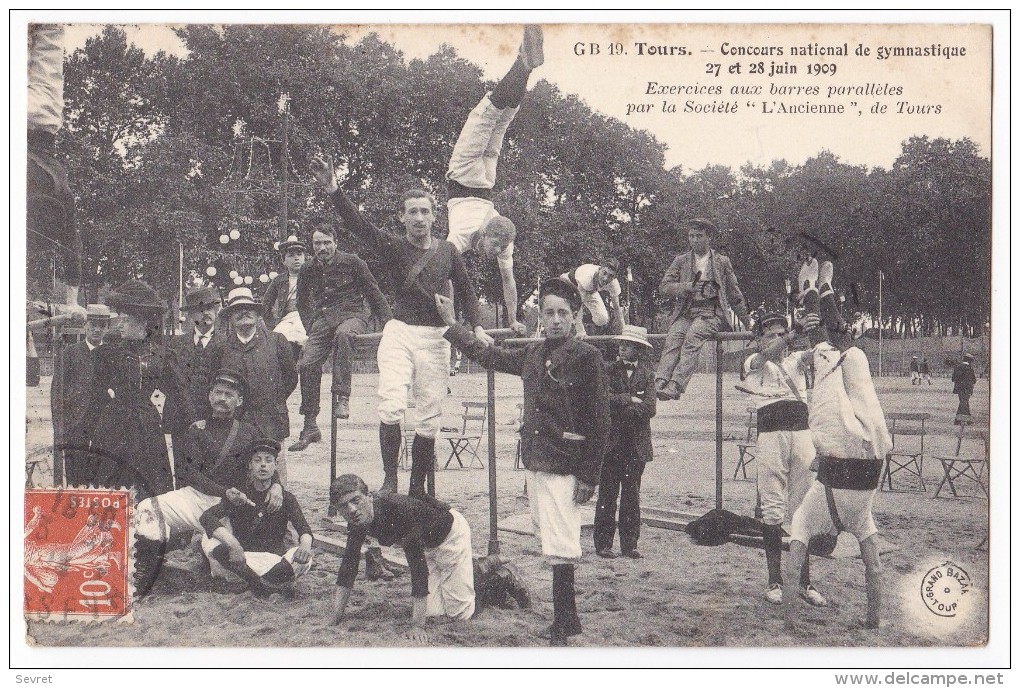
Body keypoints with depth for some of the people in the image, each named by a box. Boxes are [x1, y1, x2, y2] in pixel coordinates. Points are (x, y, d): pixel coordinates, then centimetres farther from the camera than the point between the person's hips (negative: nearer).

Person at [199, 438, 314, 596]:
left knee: (304, 560, -31)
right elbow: (206, 517, -17)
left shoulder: (285, 498, 3)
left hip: (275, 557, -1)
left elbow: (303, 528, -13)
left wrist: (305, 545, -41)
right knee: (209, 541, -27)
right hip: (242, 557, 1)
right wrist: (232, 543, -37)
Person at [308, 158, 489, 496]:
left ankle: (417, 488, 12)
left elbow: (465, 290, 18)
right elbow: (358, 224, -12)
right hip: (400, 332, -2)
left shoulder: (448, 252, 9)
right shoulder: (394, 247, 1)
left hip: (436, 338, 2)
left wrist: (477, 328, 5)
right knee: (392, 406, -20)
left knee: (430, 420, 2)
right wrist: (332, 189, -26)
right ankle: (389, 478, -8)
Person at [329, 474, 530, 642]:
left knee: (457, 612, -6)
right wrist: (334, 620, -11)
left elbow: (417, 567, -41)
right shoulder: (357, 521, -19)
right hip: (427, 543, 7)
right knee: (433, 610, 5)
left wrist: (417, 627, -41)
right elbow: (348, 567, -8)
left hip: (450, 533, -7)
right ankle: (484, 566, 27)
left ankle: (503, 577, 20)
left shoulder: (399, 510, -41)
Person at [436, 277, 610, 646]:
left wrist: (589, 476, -12)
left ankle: (562, 628, -1)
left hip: (564, 468, -7)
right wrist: (451, 324, 31)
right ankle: (566, 620, 20)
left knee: (560, 549, -8)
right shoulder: (532, 355, 11)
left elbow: (599, 421, -9)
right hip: (534, 462, 7)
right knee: (550, 543, 11)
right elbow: (489, 355, 28)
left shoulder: (587, 357, -8)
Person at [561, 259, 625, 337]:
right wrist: (580, 331, -51)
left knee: (602, 320, -6)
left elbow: (616, 307, -17)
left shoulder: (613, 283, -31)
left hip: (591, 291, 2)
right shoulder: (587, 277, -48)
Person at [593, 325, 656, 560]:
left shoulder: (647, 374, 6)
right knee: (607, 495, 0)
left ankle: (630, 545, 13)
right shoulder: (609, 370, 4)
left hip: (637, 444, 1)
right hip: (612, 442, -1)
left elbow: (649, 408, -7)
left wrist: (619, 405, -10)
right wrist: (630, 399, -11)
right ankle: (603, 544, 6)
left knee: (632, 496, 6)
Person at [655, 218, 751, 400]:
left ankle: (676, 385, -48)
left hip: (711, 312, -2)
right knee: (673, 337, -30)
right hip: (685, 312, 2)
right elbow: (664, 287, 8)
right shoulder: (681, 261, 18)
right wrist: (688, 287, -8)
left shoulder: (722, 262, 16)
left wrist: (747, 324, 19)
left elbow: (734, 296, 20)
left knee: (692, 337, -33)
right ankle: (660, 382, -46)